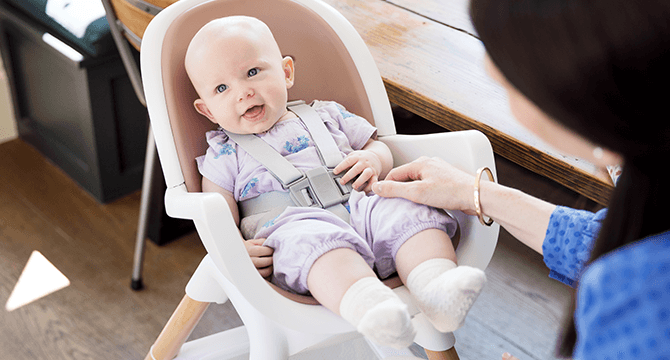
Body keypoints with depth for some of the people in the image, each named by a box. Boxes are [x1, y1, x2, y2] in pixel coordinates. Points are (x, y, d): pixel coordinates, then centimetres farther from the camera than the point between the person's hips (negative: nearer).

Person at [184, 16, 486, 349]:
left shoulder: (326, 116, 25)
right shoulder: (224, 157, 16)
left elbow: (377, 145, 30)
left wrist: (374, 160, 5)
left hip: (363, 209, 4)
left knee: (412, 212, -25)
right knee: (312, 241, -39)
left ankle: (436, 287, -47)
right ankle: (370, 306, -63)